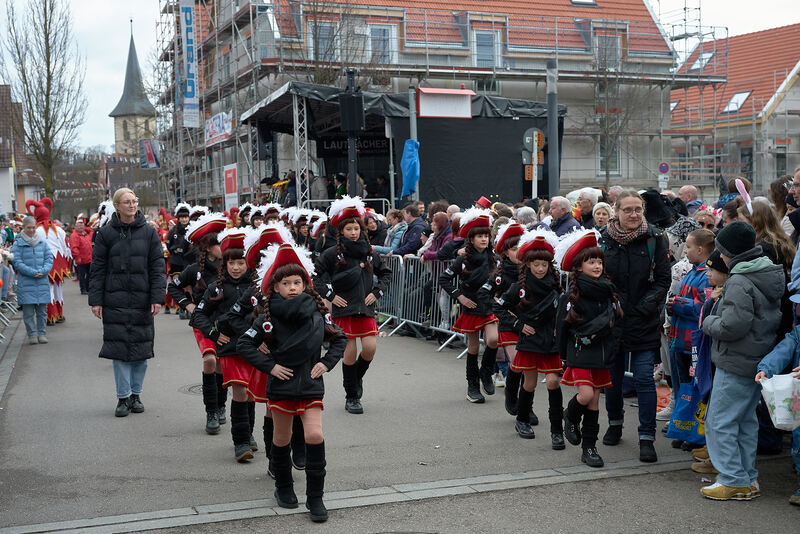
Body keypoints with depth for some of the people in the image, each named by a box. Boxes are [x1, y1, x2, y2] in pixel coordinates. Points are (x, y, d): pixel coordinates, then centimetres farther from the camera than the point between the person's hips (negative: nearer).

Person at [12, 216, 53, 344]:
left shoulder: (42, 242, 10)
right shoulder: (18, 244, 0)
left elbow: (49, 259, 8)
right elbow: (17, 262, -6)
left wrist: (43, 271, -10)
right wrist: (32, 272, -15)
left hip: (42, 281, 3)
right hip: (26, 282, -3)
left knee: (42, 310, 5)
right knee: (28, 311, -1)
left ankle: (42, 333, 15)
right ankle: (32, 335, 7)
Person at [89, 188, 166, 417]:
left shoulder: (148, 232, 4)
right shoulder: (106, 233, 2)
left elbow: (158, 267, 3)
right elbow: (97, 269, 4)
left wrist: (158, 297, -4)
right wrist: (96, 300, -1)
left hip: (142, 300, 1)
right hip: (115, 301, -1)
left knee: (141, 347, 5)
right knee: (119, 347, -3)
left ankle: (135, 394, 18)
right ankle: (123, 396, 6)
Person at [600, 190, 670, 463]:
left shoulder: (655, 239, -3)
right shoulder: (603, 239, 0)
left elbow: (663, 279, -2)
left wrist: (646, 306, -12)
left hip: (645, 321, -2)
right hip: (612, 319, 2)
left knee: (644, 379, -6)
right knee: (612, 376, 14)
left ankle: (647, 438, 2)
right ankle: (615, 424, 37)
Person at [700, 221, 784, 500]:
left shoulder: (740, 282, -20)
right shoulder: (770, 275, 10)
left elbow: (732, 326, -27)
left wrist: (709, 322, -6)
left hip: (736, 364, -10)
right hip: (761, 362, 10)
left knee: (720, 421, -1)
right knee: (746, 420, 18)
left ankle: (733, 481, 1)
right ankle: (748, 478, 24)